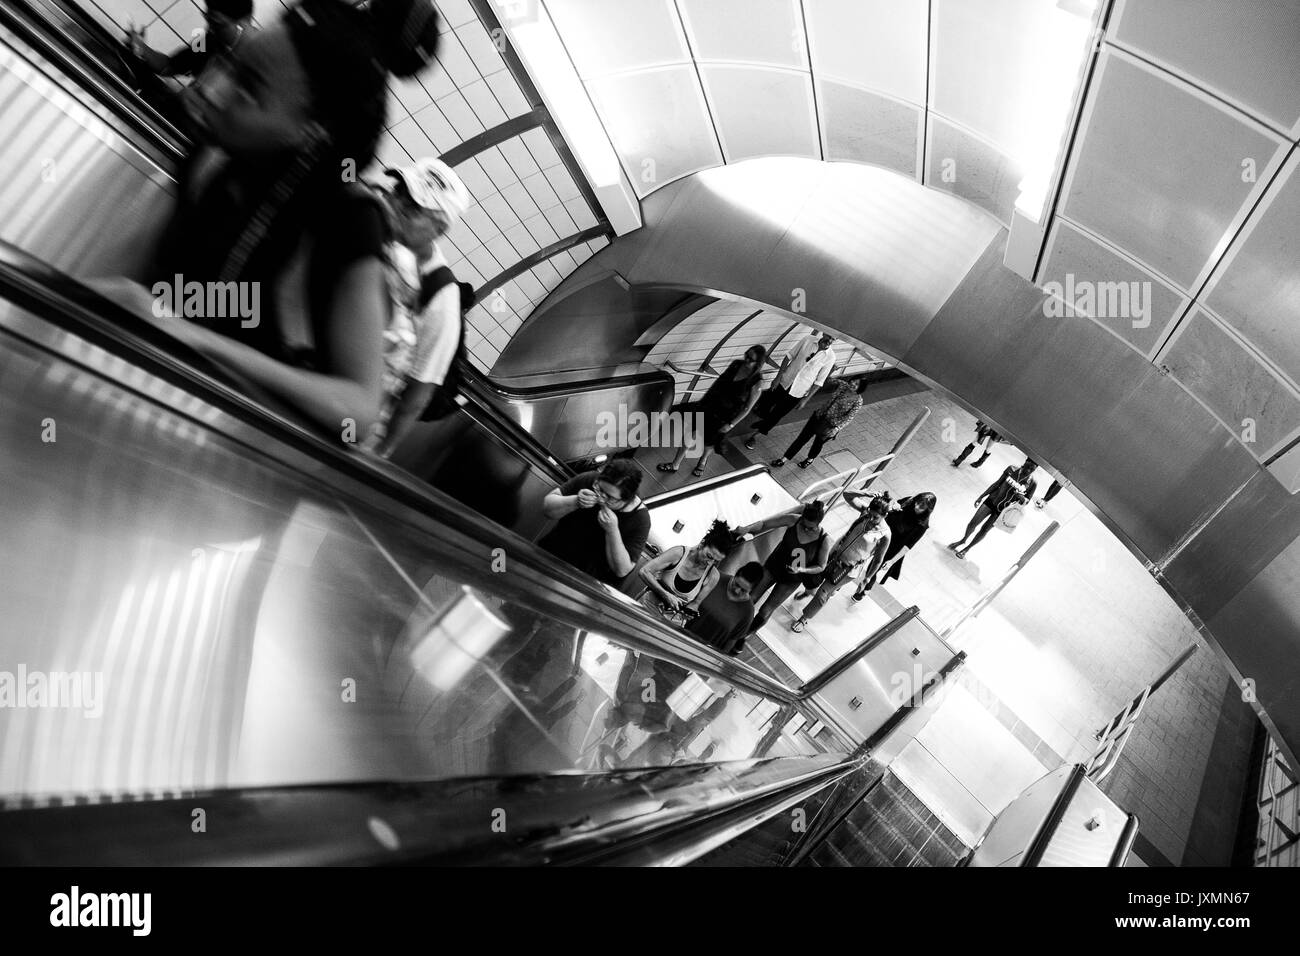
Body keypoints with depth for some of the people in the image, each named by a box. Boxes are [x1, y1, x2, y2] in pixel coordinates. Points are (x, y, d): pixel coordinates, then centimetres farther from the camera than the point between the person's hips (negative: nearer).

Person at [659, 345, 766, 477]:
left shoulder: (757, 382, -22)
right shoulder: (736, 364, -9)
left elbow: (747, 407, -14)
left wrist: (731, 425, -12)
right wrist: (704, 398, 11)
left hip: (723, 417, -4)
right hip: (709, 404, 4)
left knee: (708, 442, 17)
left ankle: (703, 461, 52)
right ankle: (676, 464, 24)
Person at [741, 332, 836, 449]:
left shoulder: (830, 358, -14)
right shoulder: (809, 339, -11)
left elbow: (819, 381, -7)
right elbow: (789, 356, -3)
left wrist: (805, 399, -8)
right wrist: (778, 377, -6)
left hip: (797, 393, -2)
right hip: (784, 382, 2)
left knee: (776, 416, 8)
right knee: (765, 405, 17)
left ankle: (755, 436, 29)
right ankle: (763, 420, 51)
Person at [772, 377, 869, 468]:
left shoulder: (858, 401, -18)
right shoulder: (844, 386, -8)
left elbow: (848, 418, -18)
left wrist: (836, 428, -24)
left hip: (830, 426, -4)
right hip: (819, 416, 4)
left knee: (818, 443, 19)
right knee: (802, 438, 7)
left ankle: (810, 459, 51)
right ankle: (783, 459, 17)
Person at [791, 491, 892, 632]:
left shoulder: (884, 534, -27)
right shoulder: (866, 511, -17)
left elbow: (878, 560, -14)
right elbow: (847, 495, -14)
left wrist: (866, 580, -7)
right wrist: (866, 494, -27)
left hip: (849, 568, -4)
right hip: (836, 554, 5)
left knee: (824, 593, 5)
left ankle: (804, 619, 27)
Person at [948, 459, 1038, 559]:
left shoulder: (1032, 483, -13)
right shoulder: (1011, 470, -8)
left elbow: (1027, 501, -2)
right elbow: (997, 484, 3)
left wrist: (1022, 499, -27)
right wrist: (981, 497, 6)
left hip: (1002, 510, -2)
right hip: (991, 501, 2)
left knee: (984, 530, 3)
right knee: (973, 523, 2)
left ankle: (967, 548, 24)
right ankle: (963, 540, 31)